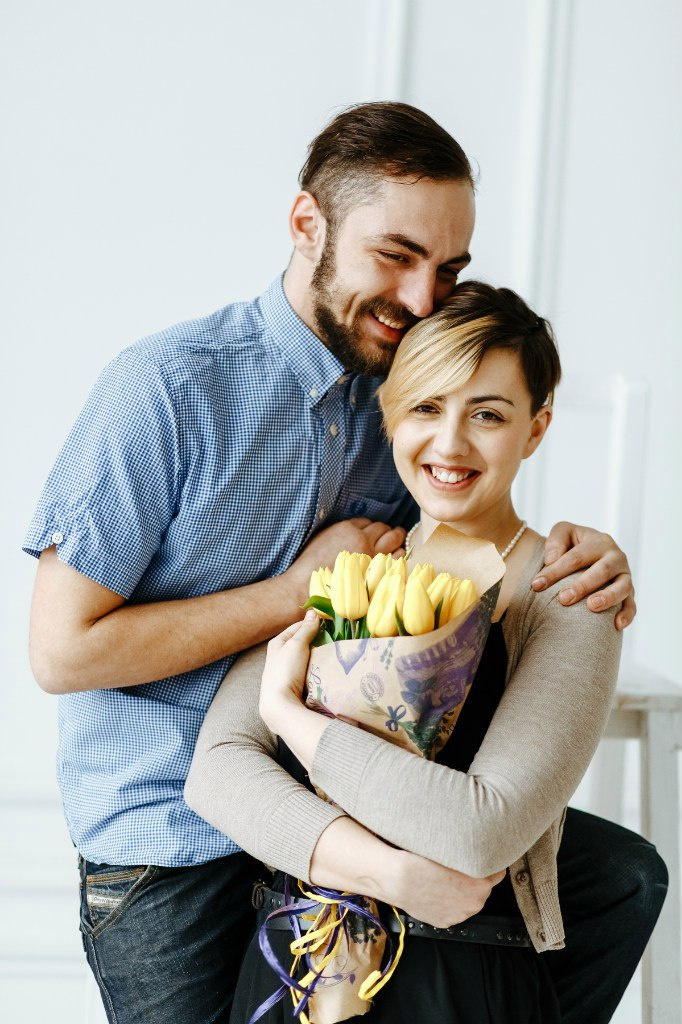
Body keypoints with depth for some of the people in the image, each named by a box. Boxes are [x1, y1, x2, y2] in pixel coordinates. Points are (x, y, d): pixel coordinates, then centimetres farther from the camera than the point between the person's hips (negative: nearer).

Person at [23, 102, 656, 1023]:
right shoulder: (167, 386, -18)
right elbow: (61, 650, -19)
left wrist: (570, 558, -12)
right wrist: (297, 593, -18)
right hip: (171, 848, -5)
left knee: (620, 872, 4)